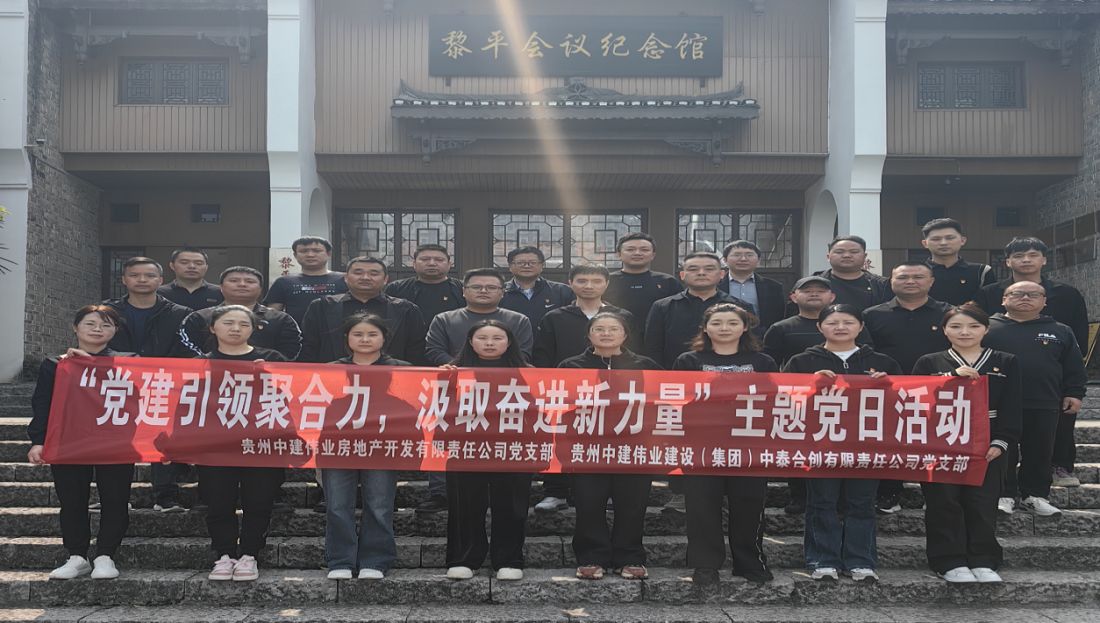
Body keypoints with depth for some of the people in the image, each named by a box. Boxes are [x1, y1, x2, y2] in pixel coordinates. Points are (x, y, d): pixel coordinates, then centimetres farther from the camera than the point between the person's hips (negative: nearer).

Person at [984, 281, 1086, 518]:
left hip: (1044, 405, 3)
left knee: (1039, 452, 9)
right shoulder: (987, 328, 0)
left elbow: (1074, 367, 14)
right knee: (1003, 451, 3)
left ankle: (1036, 495, 22)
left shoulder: (1061, 332, 10)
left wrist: (1074, 393, 6)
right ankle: (1004, 495, 14)